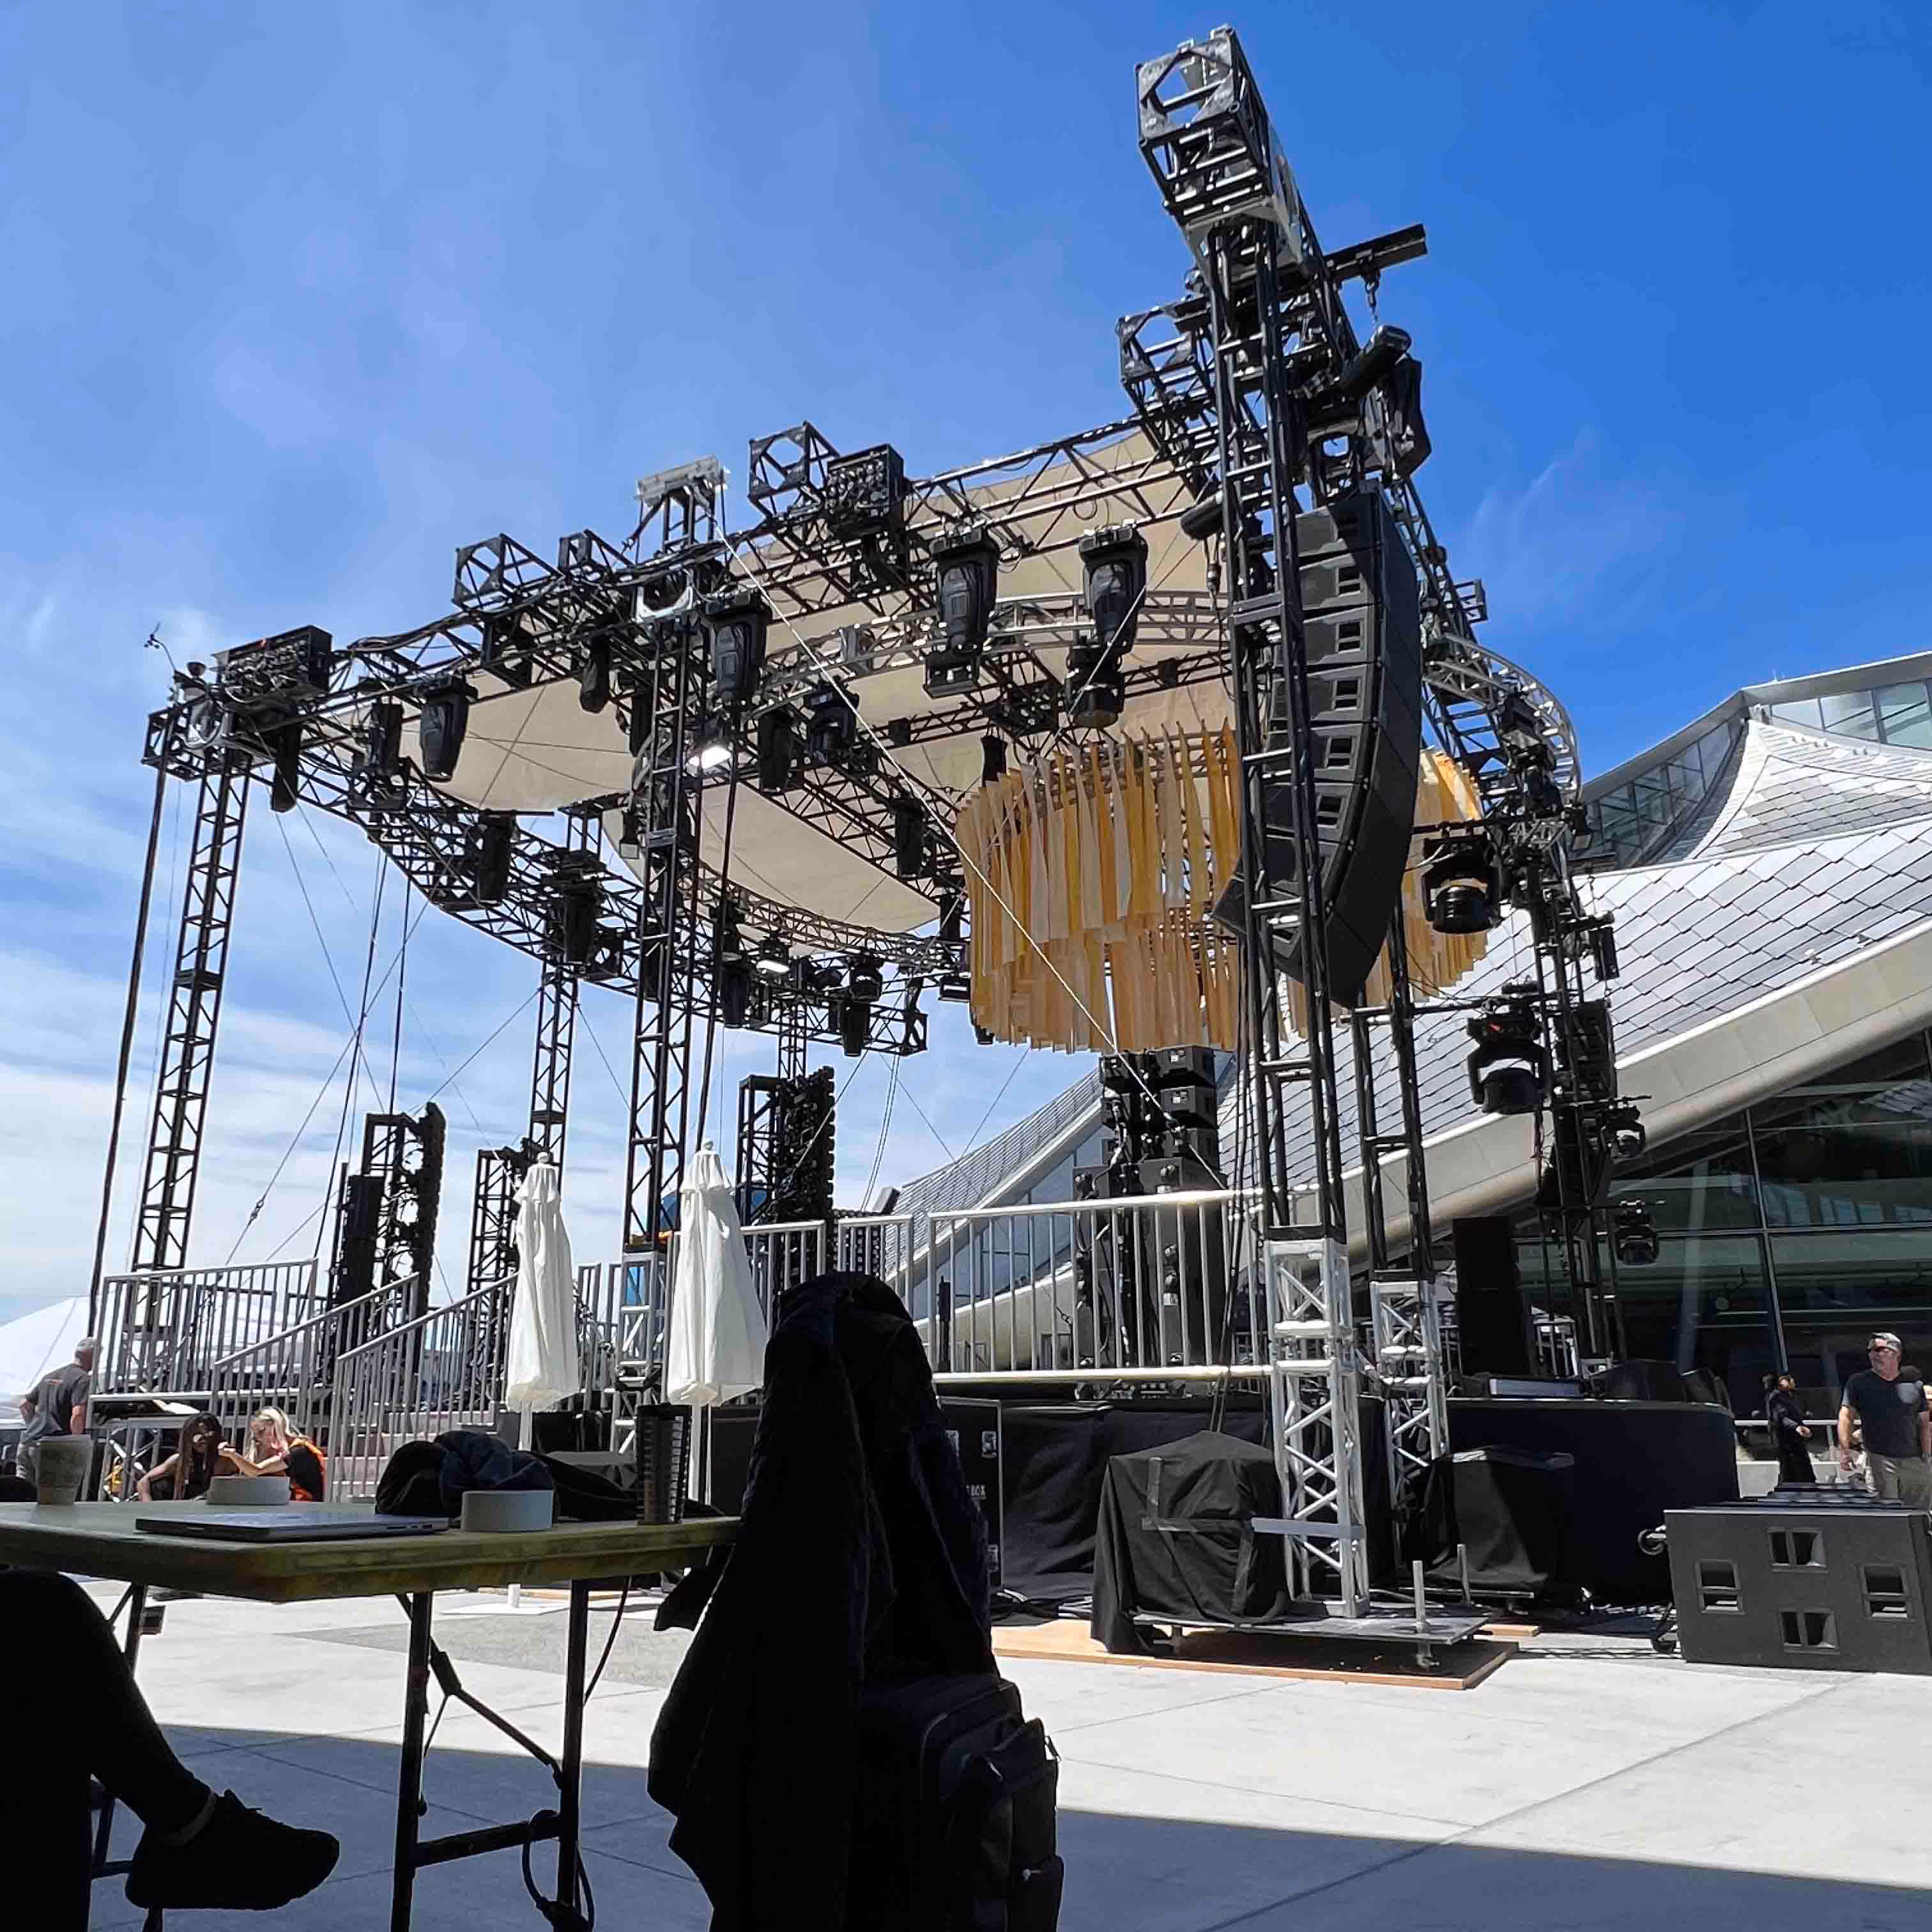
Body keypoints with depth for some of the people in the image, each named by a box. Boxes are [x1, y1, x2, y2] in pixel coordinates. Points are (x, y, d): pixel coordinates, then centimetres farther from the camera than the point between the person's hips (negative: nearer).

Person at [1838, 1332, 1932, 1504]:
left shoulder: (1915, 1385, 9)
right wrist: (1844, 1449, -11)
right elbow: (1846, 1416, 0)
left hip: (1915, 1461, 3)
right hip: (1879, 1460, -3)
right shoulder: (1858, 1382, 4)